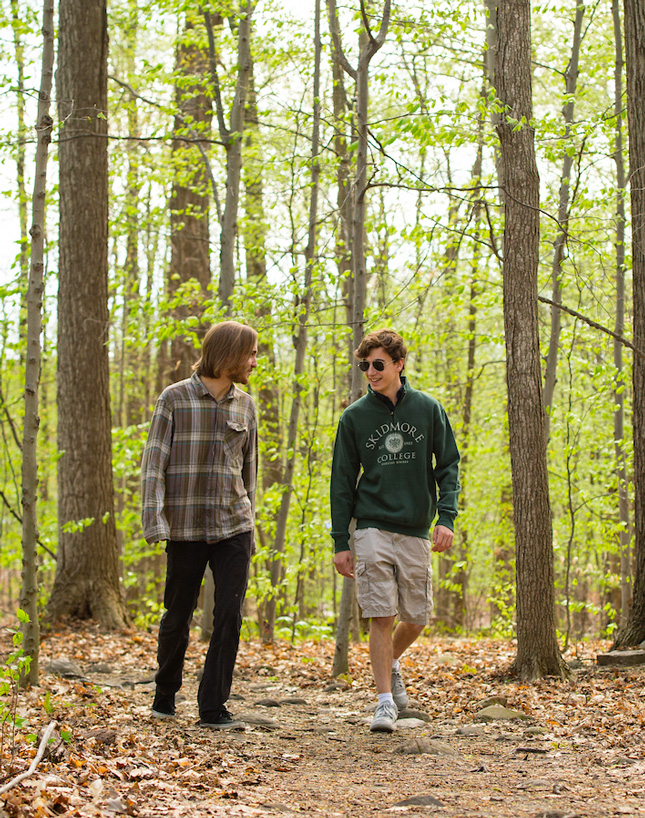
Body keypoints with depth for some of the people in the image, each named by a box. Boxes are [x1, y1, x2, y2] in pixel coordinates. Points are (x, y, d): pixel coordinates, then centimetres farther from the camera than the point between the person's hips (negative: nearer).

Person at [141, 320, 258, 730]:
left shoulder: (245, 405, 10)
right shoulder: (175, 399, -2)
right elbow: (154, 462, -4)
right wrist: (155, 521, -12)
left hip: (233, 528, 3)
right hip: (186, 528, -3)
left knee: (230, 616, -6)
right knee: (178, 616, 7)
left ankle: (214, 707, -1)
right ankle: (166, 695, 28)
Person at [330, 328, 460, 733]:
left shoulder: (428, 409, 3)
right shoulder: (354, 416, 2)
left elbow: (448, 465, 6)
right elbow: (343, 482, 5)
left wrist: (447, 517, -9)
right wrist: (340, 542, 1)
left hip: (416, 531, 1)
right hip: (373, 528, -1)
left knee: (417, 618, 6)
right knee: (381, 616, -8)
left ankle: (391, 661, 35)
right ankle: (386, 699, 0)